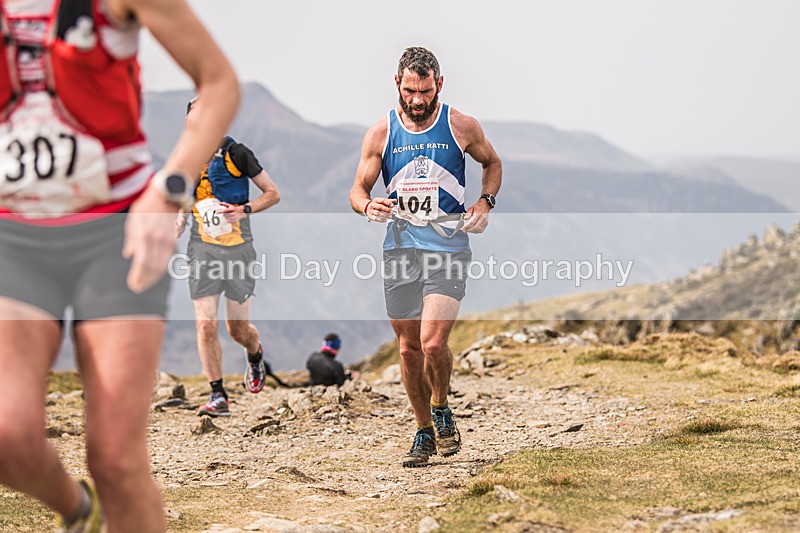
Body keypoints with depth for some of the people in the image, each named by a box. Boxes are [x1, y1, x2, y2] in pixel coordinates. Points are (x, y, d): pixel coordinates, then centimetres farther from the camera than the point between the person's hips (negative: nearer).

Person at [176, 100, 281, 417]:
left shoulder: (236, 154, -3)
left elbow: (273, 194, 2)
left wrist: (244, 210, -13)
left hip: (239, 249, -2)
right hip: (202, 251, 2)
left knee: (238, 329, 3)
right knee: (205, 325, -11)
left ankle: (255, 356, 39)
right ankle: (218, 396, -2)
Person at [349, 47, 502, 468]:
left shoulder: (462, 127, -1)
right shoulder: (380, 133, 2)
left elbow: (493, 164, 17)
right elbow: (357, 189, 5)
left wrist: (484, 203, -1)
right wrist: (368, 206, -19)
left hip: (448, 247, -3)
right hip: (400, 249, 3)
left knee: (433, 343, -18)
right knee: (408, 348, 8)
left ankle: (441, 409, 12)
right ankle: (424, 432, 25)